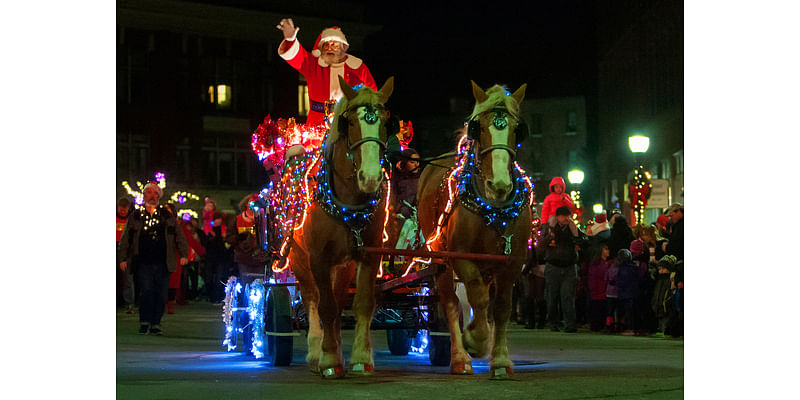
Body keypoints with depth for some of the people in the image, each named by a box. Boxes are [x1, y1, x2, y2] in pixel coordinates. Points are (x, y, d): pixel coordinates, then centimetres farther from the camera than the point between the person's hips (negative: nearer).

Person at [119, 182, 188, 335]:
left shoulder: (167, 215, 12)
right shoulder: (136, 216, 9)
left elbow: (179, 235, 12)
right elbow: (125, 239, 11)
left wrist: (183, 254, 2)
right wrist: (123, 258, 4)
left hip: (162, 264, 1)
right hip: (143, 263, -1)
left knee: (161, 295, 0)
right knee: (146, 291, -11)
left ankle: (155, 324, 9)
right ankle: (144, 322, 1)